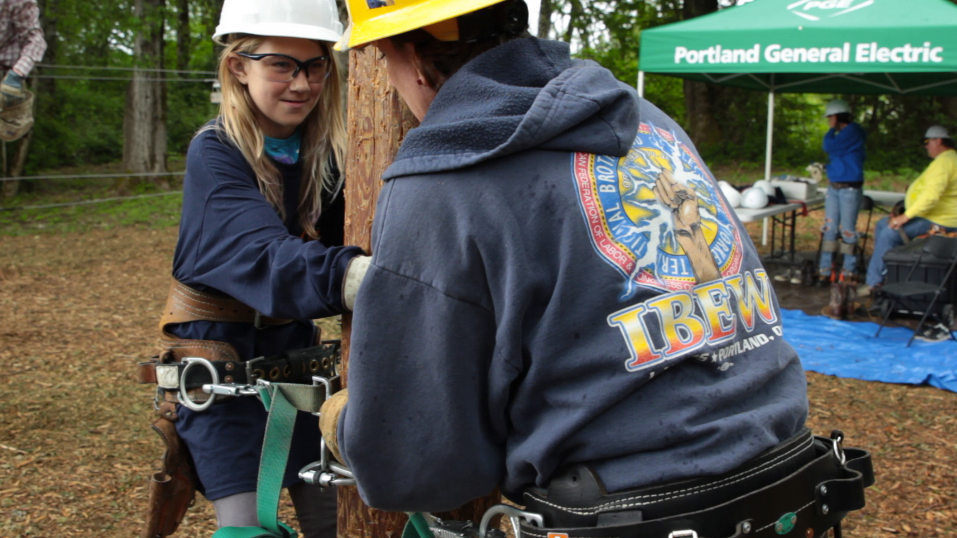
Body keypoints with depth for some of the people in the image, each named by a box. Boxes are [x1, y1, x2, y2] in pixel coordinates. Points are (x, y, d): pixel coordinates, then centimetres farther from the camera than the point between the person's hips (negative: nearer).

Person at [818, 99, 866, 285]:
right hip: (834, 187, 9)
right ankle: (825, 270, 8)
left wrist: (831, 129, -5)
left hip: (850, 189, -9)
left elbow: (829, 147, -20)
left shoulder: (853, 132, -12)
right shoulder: (842, 134, 17)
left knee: (847, 231, -2)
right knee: (829, 229, 6)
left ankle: (849, 272, 6)